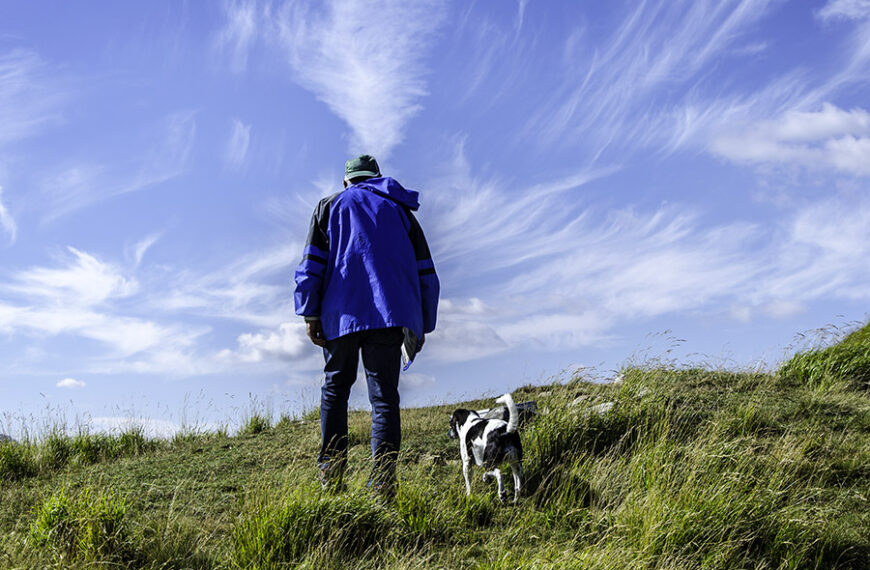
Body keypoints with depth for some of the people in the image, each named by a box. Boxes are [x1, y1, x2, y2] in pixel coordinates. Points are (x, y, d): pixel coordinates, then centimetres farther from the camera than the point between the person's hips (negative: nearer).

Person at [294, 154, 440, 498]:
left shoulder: (330, 206, 16)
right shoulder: (400, 211, 20)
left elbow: (311, 265, 4)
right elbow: (425, 274, 15)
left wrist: (310, 314, 3)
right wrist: (423, 325, 17)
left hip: (342, 314, 0)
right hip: (391, 315, 1)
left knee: (335, 389, 13)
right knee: (384, 396, -2)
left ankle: (330, 475, 4)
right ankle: (383, 484, -13)